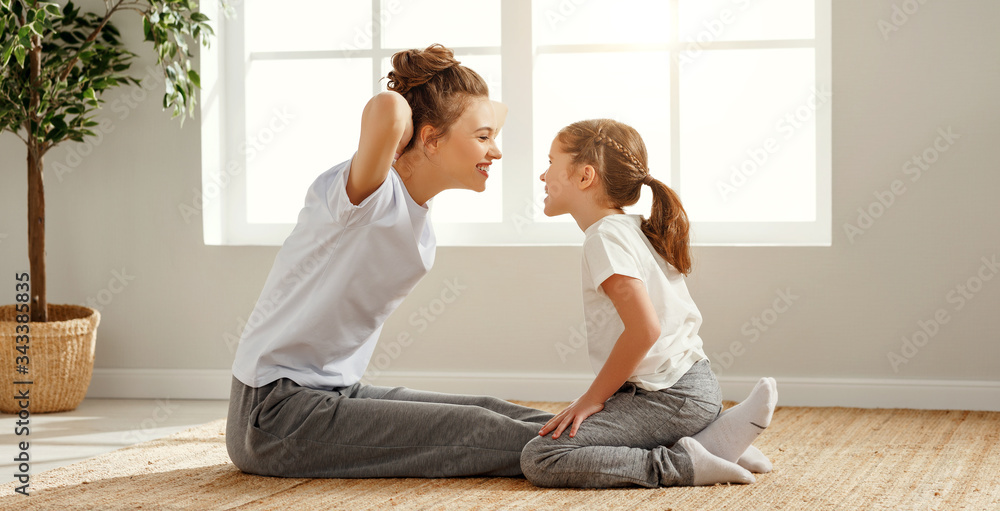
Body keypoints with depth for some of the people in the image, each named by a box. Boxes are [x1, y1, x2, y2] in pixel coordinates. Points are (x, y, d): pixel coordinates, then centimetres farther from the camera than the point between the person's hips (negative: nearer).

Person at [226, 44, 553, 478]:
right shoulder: (374, 195, -18)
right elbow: (386, 108, -42)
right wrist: (395, 125, -20)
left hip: (340, 393, 9)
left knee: (491, 412, -2)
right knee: (474, 430, -15)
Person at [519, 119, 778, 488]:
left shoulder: (604, 237, -13)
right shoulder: (633, 229, 17)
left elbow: (645, 328, -23)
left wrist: (593, 397, -13)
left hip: (671, 398, -10)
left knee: (539, 460, -17)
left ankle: (688, 464, -17)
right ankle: (715, 438, 12)